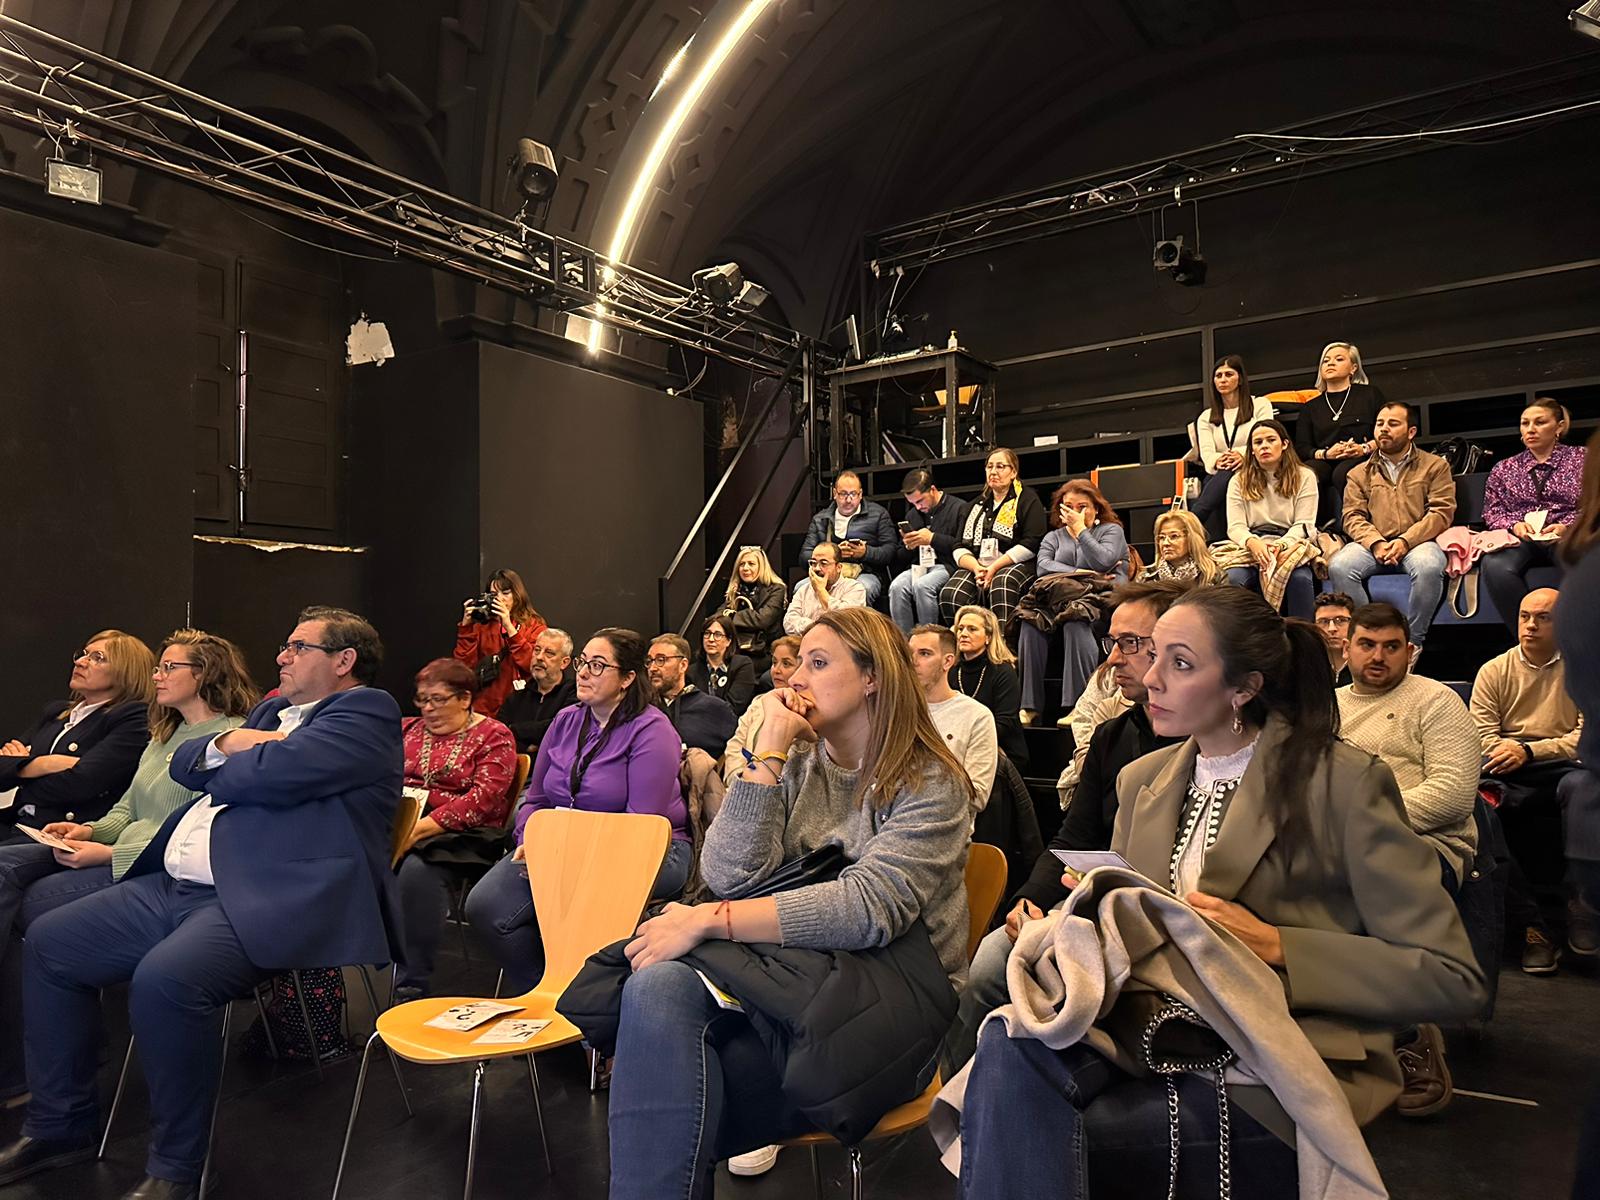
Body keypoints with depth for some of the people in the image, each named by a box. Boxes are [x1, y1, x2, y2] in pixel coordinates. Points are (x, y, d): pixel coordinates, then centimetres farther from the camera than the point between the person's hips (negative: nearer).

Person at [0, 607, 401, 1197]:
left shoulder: (365, 711, -5)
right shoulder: (272, 711, 26)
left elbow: (272, 771, -18)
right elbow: (184, 764, 22)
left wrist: (218, 766, 4)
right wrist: (226, 744, 0)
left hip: (269, 900, -10)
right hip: (174, 887, 10)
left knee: (164, 978, -32)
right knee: (48, 942, 9)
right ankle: (60, 1125, 22)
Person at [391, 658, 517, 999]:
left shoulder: (494, 736, 5)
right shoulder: (408, 729, 24)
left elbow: (484, 799, -8)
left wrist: (423, 827, -18)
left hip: (462, 834, -4)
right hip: (400, 827, 5)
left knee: (418, 869, -34)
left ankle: (412, 987, -27)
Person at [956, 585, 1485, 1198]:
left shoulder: (1344, 783, -6)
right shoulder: (1143, 780, 12)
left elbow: (1453, 978, -6)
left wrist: (1277, 946, -17)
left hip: (1279, 1070, -5)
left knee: (1030, 1131, -29)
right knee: (1011, 1044, -28)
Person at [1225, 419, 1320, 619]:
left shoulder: (1304, 477, 10)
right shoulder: (1239, 481, 13)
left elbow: (1304, 524, 2)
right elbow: (1235, 527, 3)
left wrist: (1281, 545, -19)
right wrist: (1252, 542, -21)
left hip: (1291, 545, 0)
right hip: (1251, 549, 1)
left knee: (1299, 578, -35)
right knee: (1233, 578, -33)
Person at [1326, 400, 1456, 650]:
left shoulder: (1435, 466, 15)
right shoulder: (1360, 473, 21)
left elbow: (1442, 512, 2)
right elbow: (1353, 516, 9)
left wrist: (1406, 541, -13)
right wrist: (1376, 543, -12)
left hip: (1417, 542, -2)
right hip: (1372, 544, 2)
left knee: (1429, 567, -37)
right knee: (1338, 567, -30)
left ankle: (1412, 642, -23)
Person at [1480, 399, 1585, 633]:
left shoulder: (1582, 459, 17)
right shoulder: (1503, 469, 22)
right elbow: (1492, 512, 16)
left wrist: (1566, 526, -11)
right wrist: (1514, 524, -6)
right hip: (1520, 539, 1)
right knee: (1494, 566, -37)